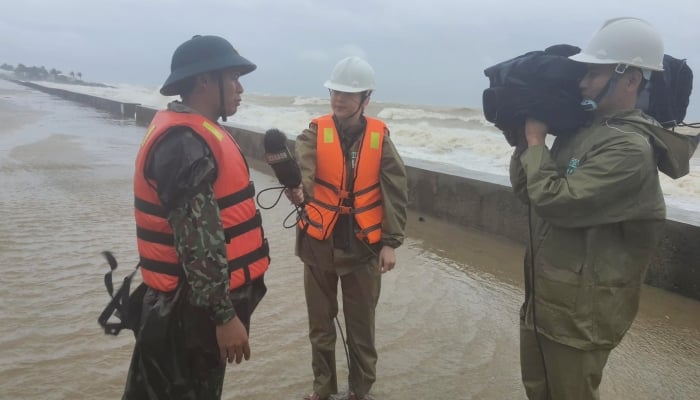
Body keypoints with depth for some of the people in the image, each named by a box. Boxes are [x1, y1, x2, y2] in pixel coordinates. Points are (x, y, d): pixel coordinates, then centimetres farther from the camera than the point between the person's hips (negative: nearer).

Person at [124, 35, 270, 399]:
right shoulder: (185, 143, -23)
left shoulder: (191, 132, 11)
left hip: (200, 297, 10)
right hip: (194, 306, -10)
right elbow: (198, 241, -26)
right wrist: (225, 316, -23)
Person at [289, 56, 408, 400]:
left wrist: (391, 242, -6)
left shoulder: (379, 137, -4)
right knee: (320, 321, 16)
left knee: (361, 324, 12)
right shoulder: (315, 133, -6)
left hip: (363, 244, 0)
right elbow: (302, 168, -27)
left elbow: (396, 193, -2)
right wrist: (295, 186, -49)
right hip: (319, 242, 1)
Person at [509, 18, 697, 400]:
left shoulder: (629, 147, -23)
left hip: (579, 308, -8)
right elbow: (526, 190, 8)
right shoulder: (582, 130, 5)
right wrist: (525, 139, -6)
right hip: (543, 295, 9)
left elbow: (555, 201, -27)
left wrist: (535, 141, -15)